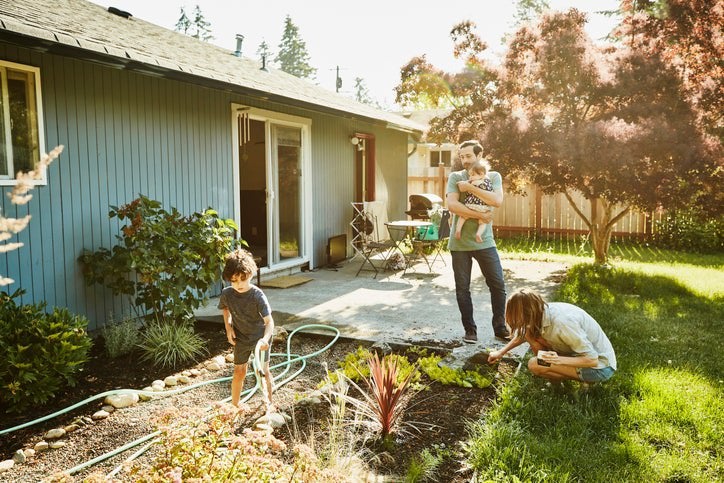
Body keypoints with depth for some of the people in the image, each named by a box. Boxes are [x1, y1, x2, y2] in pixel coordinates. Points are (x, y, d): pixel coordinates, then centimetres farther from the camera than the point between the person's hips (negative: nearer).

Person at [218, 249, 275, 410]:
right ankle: (234, 405, 27)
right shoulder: (227, 294, -16)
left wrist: (265, 339, -50)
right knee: (239, 373, 8)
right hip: (241, 338, 3)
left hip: (260, 337, -2)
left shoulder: (257, 295, -28)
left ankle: (269, 403, 24)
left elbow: (269, 321, -33)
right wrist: (228, 327, -2)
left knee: (263, 371, 4)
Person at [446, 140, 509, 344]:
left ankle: (500, 327, 20)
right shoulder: (455, 177, 1)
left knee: (498, 285, 4)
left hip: (484, 242, 1)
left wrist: (470, 187, -16)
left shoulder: (493, 176, 4)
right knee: (462, 288, 6)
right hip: (459, 243, 0)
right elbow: (452, 205, -14)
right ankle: (470, 330, 19)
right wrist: (480, 215, -16)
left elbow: (497, 200, -15)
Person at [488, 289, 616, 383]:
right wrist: (501, 352, 17)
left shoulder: (562, 323, -34)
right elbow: (523, 335, 14)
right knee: (531, 333, -6)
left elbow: (592, 359, -29)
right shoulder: (541, 312, -9)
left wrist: (557, 360, -39)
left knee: (534, 365, -20)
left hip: (600, 367, -7)